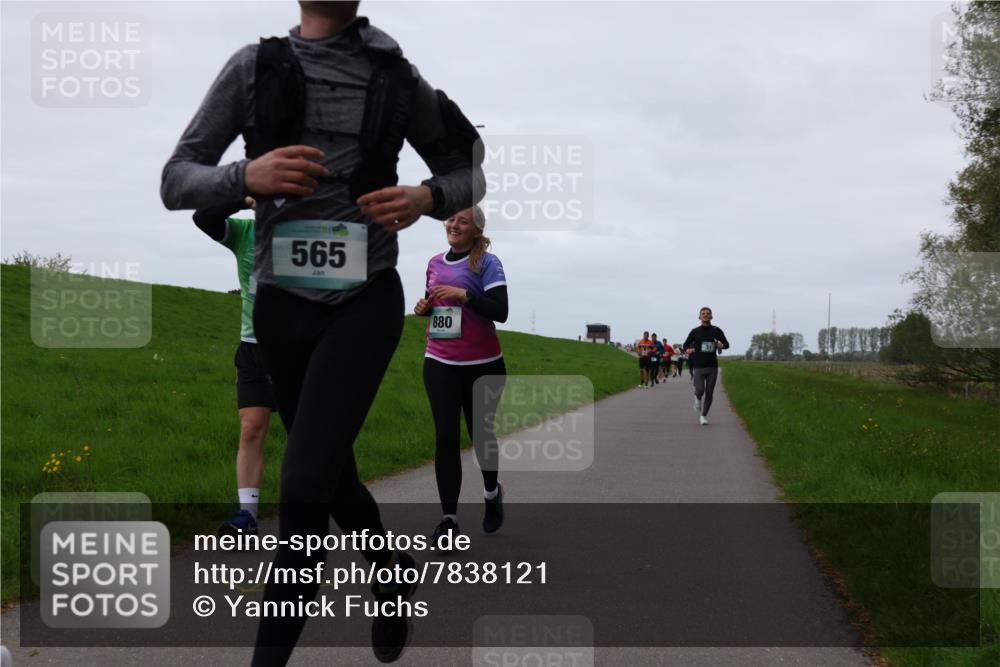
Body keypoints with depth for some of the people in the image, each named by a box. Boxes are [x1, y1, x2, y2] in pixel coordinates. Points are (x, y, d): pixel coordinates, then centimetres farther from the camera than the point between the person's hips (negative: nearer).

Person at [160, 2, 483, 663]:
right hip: (281, 303, 2)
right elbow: (176, 181, -1)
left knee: (306, 483, -15)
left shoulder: (396, 75, 2)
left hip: (366, 301, -2)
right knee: (332, 473, 18)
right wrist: (244, 176, -22)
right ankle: (395, 573, 46)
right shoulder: (255, 66, 1)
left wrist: (427, 198, -11)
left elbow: (467, 173, 12)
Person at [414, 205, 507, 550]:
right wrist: (424, 307, 2)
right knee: (446, 437, -7)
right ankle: (448, 518, -7)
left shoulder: (486, 262, -6)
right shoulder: (434, 263, 10)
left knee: (480, 432, 10)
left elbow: (500, 311, -16)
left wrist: (463, 294, -26)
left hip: (483, 366, -3)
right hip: (440, 365, 3)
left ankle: (492, 492, 39)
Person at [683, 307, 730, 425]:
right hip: (698, 366, -1)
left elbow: (727, 344, 13)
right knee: (700, 390, -13)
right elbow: (686, 344, 14)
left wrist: (721, 345, -11)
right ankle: (697, 399, 24)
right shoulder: (695, 331, 3)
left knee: (709, 393, 1)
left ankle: (704, 416, 15)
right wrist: (688, 349, -9)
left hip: (712, 366, 1)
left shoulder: (716, 331, 5)